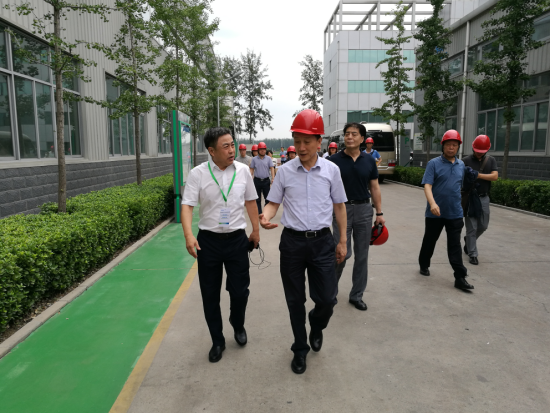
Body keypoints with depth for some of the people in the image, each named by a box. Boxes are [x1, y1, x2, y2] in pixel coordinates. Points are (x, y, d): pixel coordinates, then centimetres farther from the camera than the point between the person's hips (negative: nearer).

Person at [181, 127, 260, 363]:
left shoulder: (242, 171, 0)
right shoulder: (198, 174, -8)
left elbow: (250, 201, 10)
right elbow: (187, 204, -12)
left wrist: (256, 230, 12)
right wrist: (188, 235, -26)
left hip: (237, 239, 1)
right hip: (208, 240, -1)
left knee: (240, 290, 7)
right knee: (210, 295, 10)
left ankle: (238, 325, 40)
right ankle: (217, 341, 30)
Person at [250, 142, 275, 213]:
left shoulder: (268, 158, 4)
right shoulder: (254, 159, 5)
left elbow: (271, 169, 2)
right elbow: (251, 170, 7)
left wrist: (273, 178, -10)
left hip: (266, 180, -1)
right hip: (257, 180, 1)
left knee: (267, 198, 3)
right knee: (257, 199, 7)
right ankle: (259, 213, 16)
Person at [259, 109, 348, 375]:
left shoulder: (331, 170, 1)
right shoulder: (285, 171, 0)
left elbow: (339, 206, 8)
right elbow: (274, 202, 5)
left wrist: (342, 241, 9)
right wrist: (266, 217, -19)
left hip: (322, 242, 0)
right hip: (292, 241, 1)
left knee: (327, 298, 1)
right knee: (295, 300, 11)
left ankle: (316, 327, 38)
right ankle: (300, 349, 33)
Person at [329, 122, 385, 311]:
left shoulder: (369, 161, 4)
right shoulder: (334, 160, -4)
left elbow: (375, 188, 9)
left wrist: (379, 213, 6)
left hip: (364, 210, 3)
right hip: (341, 209, -3)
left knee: (362, 255, 8)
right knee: (342, 253, -3)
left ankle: (357, 295, 22)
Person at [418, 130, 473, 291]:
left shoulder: (461, 165, 9)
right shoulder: (434, 163, -6)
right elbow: (427, 185, -15)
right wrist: (432, 203, -30)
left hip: (455, 213, 3)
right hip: (435, 212, -3)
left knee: (455, 245, 3)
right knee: (429, 241, 13)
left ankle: (460, 278, 4)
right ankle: (424, 265, 35)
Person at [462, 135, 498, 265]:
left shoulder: (491, 160, 7)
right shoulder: (466, 160, -2)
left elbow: (495, 176, -6)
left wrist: (478, 175, -16)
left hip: (484, 198, 4)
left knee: (483, 226, 12)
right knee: (471, 227, -1)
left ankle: (468, 240, 39)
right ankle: (473, 254, 6)